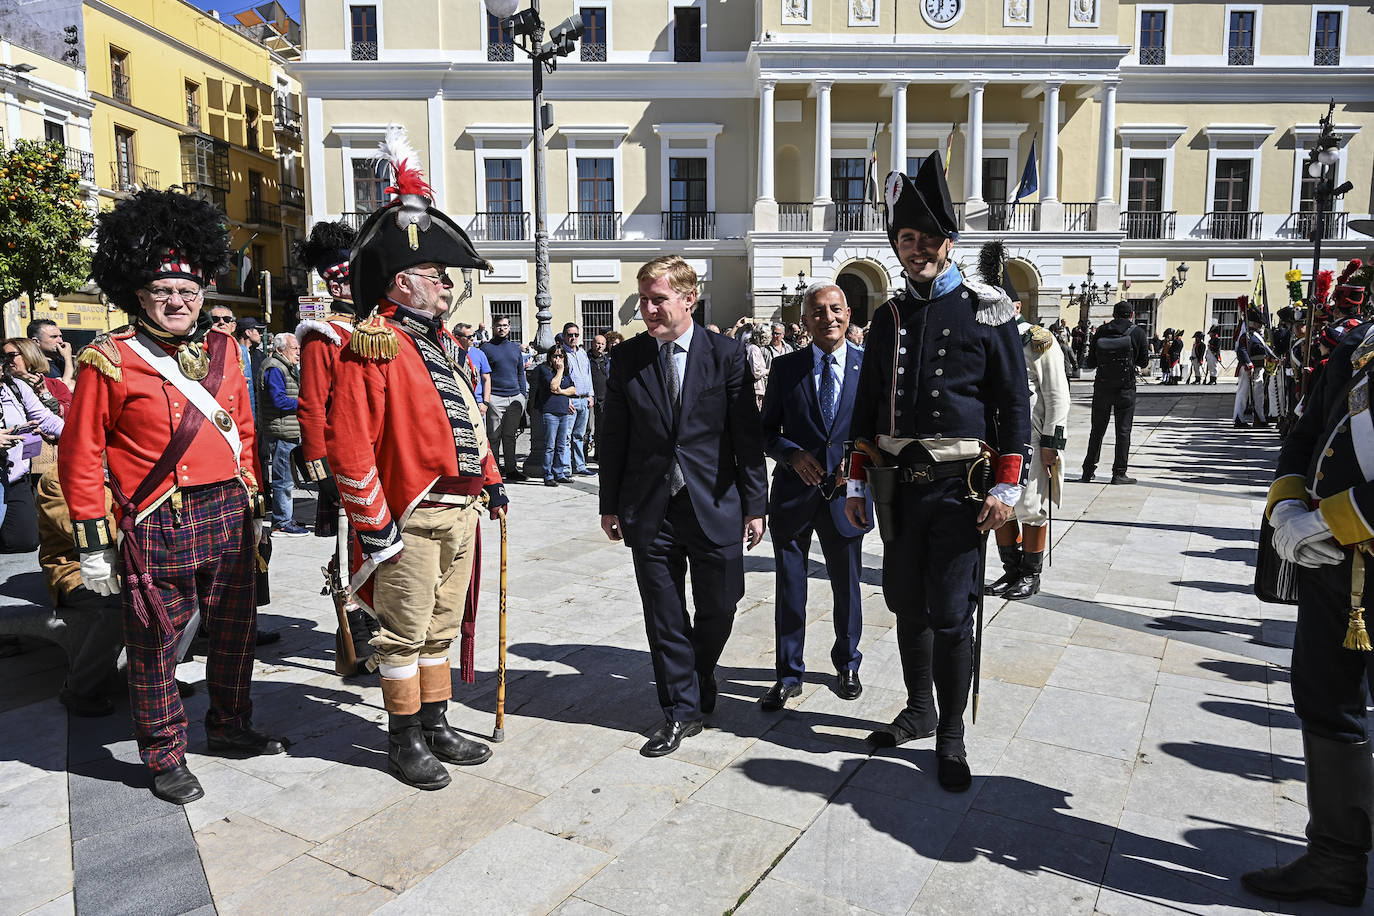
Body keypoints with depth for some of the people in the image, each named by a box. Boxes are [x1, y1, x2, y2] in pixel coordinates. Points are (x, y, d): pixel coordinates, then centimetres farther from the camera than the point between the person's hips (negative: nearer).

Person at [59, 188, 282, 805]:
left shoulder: (222, 349, 8)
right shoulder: (109, 360, -7)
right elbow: (80, 457, -5)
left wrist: (253, 506, 15)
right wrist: (93, 543, -6)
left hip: (229, 517, 5)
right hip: (160, 528, -5)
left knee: (235, 632, 16)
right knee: (155, 646, 8)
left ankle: (231, 727, 36)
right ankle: (165, 758, 24)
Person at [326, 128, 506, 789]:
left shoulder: (445, 345, 16)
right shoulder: (373, 347, -12)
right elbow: (349, 444, -17)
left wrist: (491, 483, 18)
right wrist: (373, 525, -17)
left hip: (461, 512, 8)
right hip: (411, 518, -8)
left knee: (441, 628, 17)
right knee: (405, 634, 6)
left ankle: (437, 727, 31)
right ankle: (404, 741, 21)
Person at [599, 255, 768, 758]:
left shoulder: (727, 355, -3)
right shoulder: (626, 358, 3)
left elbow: (747, 435, -2)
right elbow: (614, 436, 7)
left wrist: (754, 504, -2)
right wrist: (610, 504, 6)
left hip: (715, 507, -1)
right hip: (650, 510, 1)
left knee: (719, 607, 12)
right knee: (664, 616, 8)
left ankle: (698, 676, 41)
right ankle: (681, 710, 23)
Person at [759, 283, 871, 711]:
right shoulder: (785, 368, 1)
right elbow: (767, 431, 4)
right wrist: (792, 454, -14)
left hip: (845, 494, 0)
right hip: (793, 494, 0)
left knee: (847, 586, 16)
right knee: (789, 588, 8)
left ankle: (847, 665, 38)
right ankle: (788, 674, 25)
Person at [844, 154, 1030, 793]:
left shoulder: (988, 310, -2)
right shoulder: (888, 317, 10)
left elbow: (1015, 403, -2)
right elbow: (867, 406, 13)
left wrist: (1006, 486, -7)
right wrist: (858, 483, 11)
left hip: (959, 486, -4)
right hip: (898, 484, 4)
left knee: (951, 616, -2)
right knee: (908, 607, 14)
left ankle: (951, 735, 17)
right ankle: (920, 710, 34)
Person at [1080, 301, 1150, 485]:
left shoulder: (1101, 332, -1)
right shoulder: (1138, 332, -4)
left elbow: (1091, 363, 2)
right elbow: (1144, 363, 3)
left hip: (1102, 388, 2)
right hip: (1126, 388, -2)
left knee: (1097, 430, 11)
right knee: (1123, 431, 5)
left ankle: (1088, 472, 14)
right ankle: (1119, 473, 4)